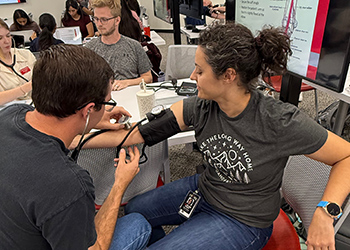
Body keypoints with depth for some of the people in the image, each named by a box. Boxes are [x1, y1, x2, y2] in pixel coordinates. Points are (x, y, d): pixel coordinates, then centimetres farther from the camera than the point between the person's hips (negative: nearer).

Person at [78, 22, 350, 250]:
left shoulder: (281, 121, -29)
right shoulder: (201, 106, -16)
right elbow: (141, 132, -16)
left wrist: (325, 213, -29)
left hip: (242, 221, -5)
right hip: (204, 189, 6)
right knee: (133, 210, 18)